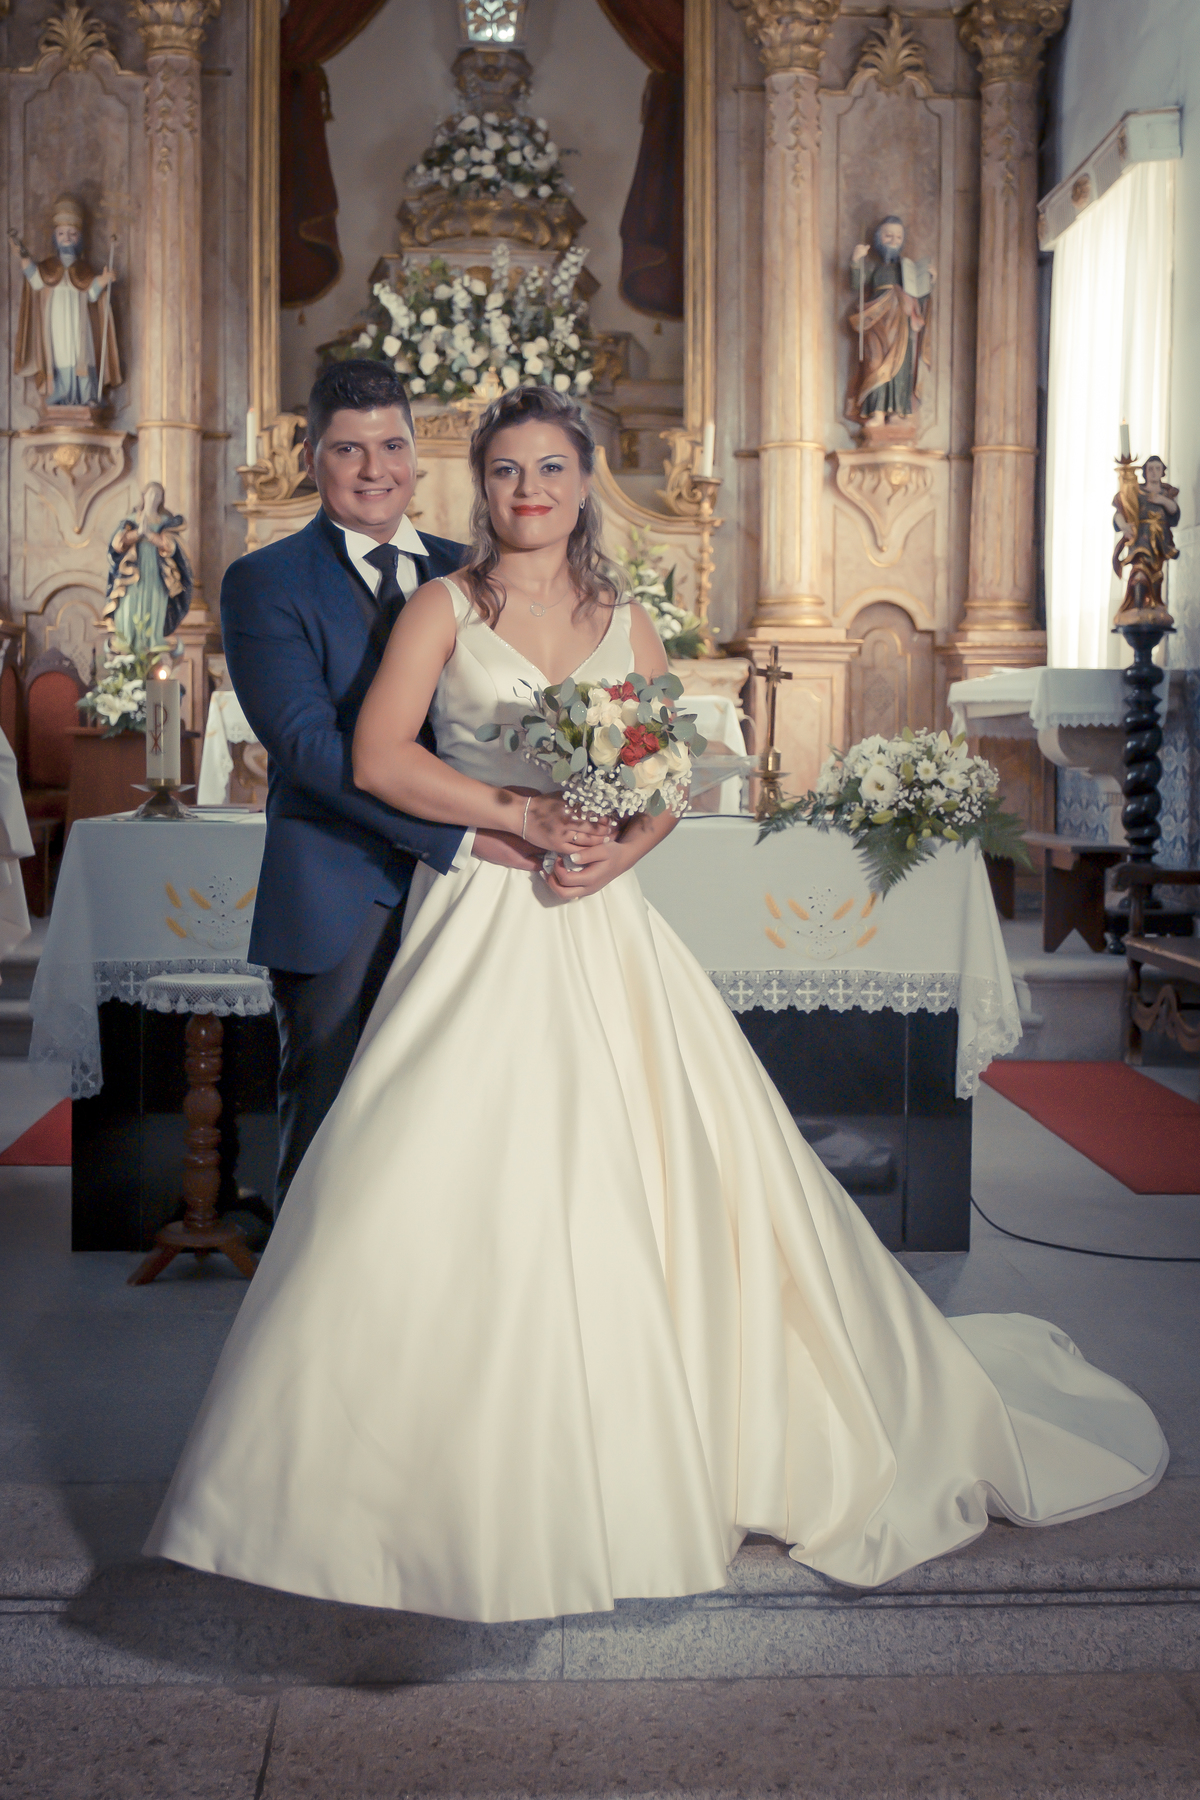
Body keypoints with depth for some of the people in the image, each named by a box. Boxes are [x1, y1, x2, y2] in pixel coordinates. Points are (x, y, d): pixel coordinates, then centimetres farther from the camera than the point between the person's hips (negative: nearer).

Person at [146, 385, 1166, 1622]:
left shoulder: (626, 623, 13)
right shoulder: (444, 607, 4)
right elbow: (379, 758, -8)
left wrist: (622, 846, -11)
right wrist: (525, 814, -14)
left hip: (600, 929, 3)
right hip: (478, 928, -2)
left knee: (651, 1171, 3)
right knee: (452, 1191, -7)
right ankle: (451, 1482, 10)